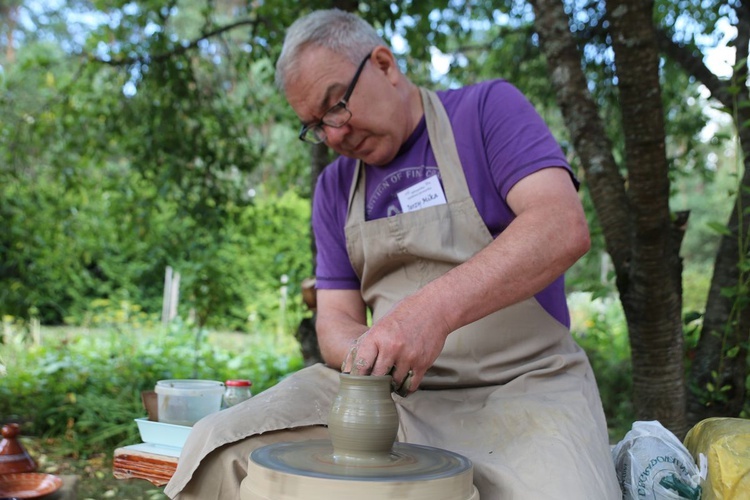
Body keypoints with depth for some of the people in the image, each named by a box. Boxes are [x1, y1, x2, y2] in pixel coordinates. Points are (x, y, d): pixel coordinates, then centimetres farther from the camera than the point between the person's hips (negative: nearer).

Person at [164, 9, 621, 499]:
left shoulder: (487, 109, -1)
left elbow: (563, 228, -17)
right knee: (219, 451, -15)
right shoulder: (334, 188, 12)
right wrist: (364, 355, -14)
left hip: (520, 387, -3)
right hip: (388, 388, 4)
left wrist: (432, 310, -29)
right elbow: (336, 317, 10)